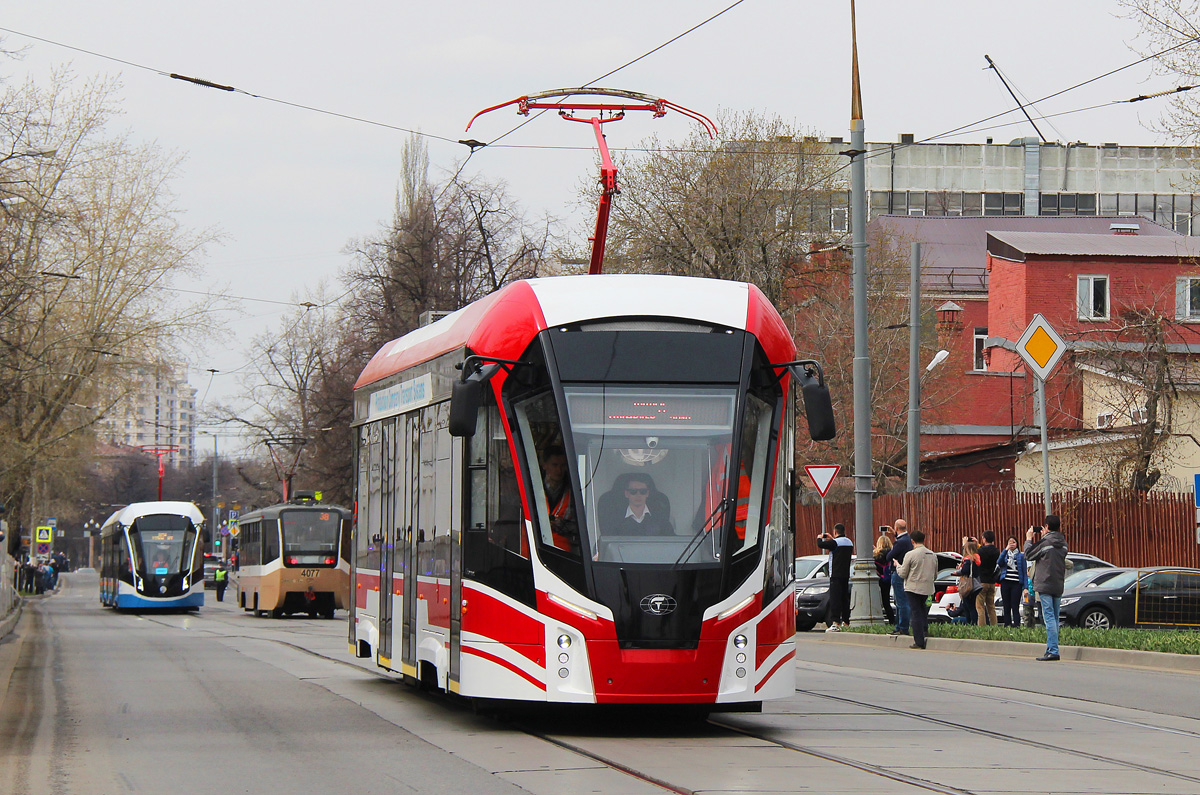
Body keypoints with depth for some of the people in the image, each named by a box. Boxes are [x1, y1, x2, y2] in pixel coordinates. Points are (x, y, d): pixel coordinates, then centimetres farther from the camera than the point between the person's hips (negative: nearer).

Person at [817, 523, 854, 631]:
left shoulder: (835, 542, -13)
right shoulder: (849, 542, 11)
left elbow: (821, 545, -16)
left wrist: (820, 538, 6)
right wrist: (831, 539, 31)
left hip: (836, 575, -7)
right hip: (846, 575, 7)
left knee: (835, 598, -10)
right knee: (845, 598, 13)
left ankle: (835, 623, -19)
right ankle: (846, 623, 17)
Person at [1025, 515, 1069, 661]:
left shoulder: (1045, 542, -11)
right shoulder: (1062, 543, 9)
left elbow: (1028, 555, -2)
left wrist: (1029, 539, 12)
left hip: (1045, 585, -7)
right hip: (1058, 586, 7)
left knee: (1049, 618, -10)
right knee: (1054, 618, 12)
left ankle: (1053, 651, -16)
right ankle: (1051, 648, 15)